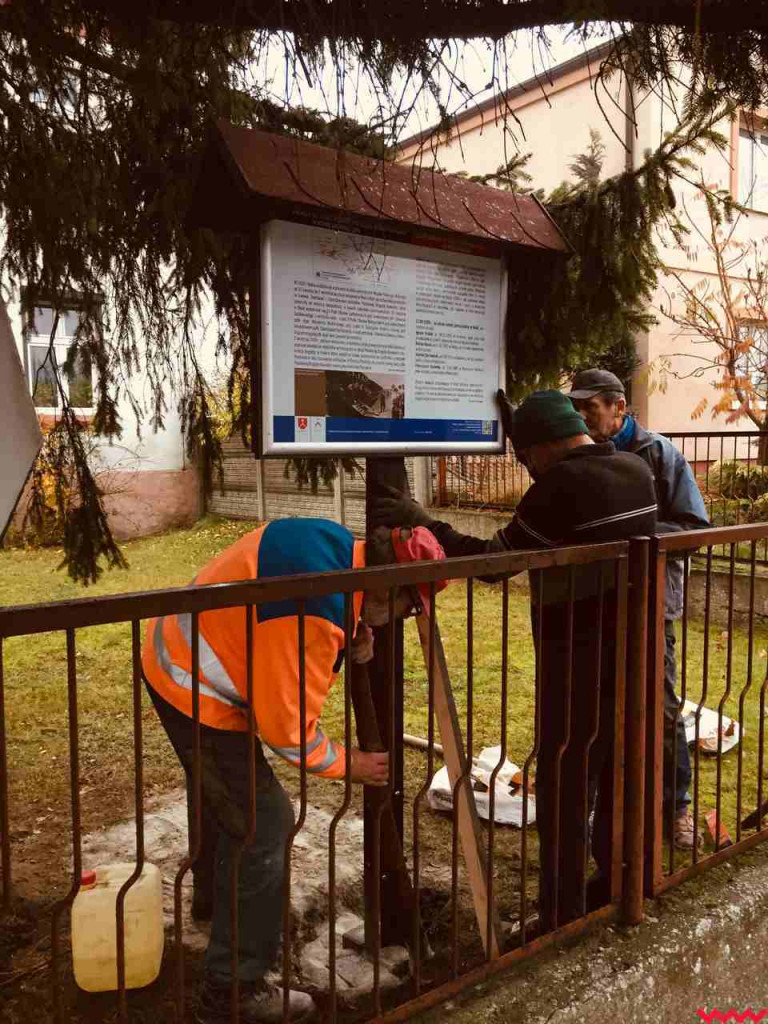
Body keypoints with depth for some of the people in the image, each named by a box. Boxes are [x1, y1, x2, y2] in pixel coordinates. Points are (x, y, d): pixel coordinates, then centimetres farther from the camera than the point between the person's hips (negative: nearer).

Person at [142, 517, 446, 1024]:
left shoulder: (335, 543, -6)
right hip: (196, 693, -10)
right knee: (265, 826, -4)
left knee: (218, 790, 30)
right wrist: (348, 764, -6)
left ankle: (212, 896, 56)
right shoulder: (317, 616, -33)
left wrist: (348, 647, -9)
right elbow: (288, 728, -23)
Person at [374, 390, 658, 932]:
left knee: (564, 785, 4)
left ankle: (561, 917, 15)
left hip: (578, 657, -8)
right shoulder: (636, 470, 4)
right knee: (620, 772, 21)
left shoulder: (563, 487, -20)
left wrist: (426, 524, -13)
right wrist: (519, 426, 22)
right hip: (635, 651, 8)